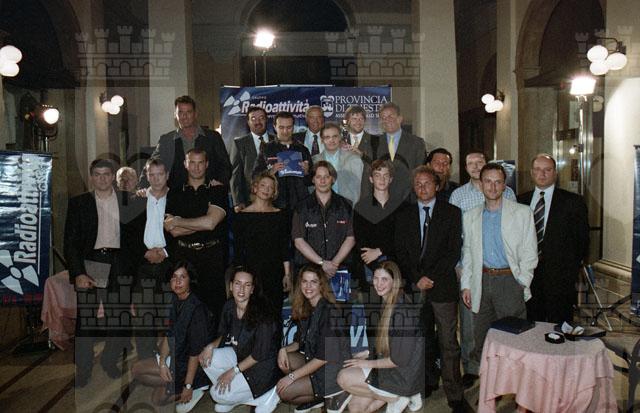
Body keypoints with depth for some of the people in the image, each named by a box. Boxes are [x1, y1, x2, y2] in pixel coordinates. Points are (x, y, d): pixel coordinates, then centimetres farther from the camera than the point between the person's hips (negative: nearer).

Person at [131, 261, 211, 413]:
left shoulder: (196, 309, -26)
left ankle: (196, 388, 5)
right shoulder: (174, 301, -3)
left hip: (190, 364, -8)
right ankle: (175, 388, 4)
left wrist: (188, 386, -21)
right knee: (136, 370, 5)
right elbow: (168, 334, 3)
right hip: (175, 356, 8)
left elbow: (196, 351, -24)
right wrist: (162, 362, -10)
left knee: (158, 398, -7)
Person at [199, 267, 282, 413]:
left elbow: (260, 354, -22)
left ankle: (266, 394, 2)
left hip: (262, 365, -7)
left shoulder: (262, 312, -26)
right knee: (207, 359, -13)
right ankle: (231, 396, 8)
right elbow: (225, 336, 10)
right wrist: (211, 346, -11)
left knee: (218, 394, -13)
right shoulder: (229, 306, -5)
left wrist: (233, 371, -19)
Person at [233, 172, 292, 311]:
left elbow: (285, 247, 7)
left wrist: (287, 274, 2)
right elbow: (238, 249, 2)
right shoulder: (242, 216, 2)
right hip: (250, 272, -2)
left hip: (275, 273, 2)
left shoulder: (280, 215, 8)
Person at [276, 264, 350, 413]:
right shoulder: (305, 309, 4)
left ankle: (326, 396, 4)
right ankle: (314, 394, 3)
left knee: (284, 392, -15)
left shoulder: (329, 311, -22)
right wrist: (284, 349, -8)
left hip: (333, 371, -8)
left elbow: (324, 357, -23)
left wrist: (292, 376, -18)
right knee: (283, 359, -10)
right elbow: (301, 342, 13)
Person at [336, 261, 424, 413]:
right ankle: (400, 396, 9)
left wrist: (369, 363, -12)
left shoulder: (403, 310, -24)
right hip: (387, 366, 9)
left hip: (404, 377, -9)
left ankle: (395, 398, -3)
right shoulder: (385, 304, 5)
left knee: (344, 378, -14)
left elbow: (400, 360, -23)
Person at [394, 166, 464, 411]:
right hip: (415, 286, 2)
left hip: (442, 285, -2)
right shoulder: (403, 214, 11)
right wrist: (416, 280, -4)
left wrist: (431, 277, -10)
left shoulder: (452, 213, 3)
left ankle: (454, 394, 6)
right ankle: (429, 381, 25)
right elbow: (400, 251, 7)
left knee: (448, 342, -2)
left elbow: (454, 251, -3)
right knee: (423, 339, 10)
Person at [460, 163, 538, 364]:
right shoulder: (470, 217, 10)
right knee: (481, 338, 9)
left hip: (510, 281, -3)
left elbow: (530, 253, 0)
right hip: (481, 281, 3)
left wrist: (521, 283, -7)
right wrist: (466, 285, 7)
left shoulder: (522, 213, 1)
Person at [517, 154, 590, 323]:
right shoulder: (521, 201, 9)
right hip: (528, 274, 3)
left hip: (560, 277, -2)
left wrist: (572, 268, -1)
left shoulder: (573, 202, 0)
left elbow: (582, 239, 2)